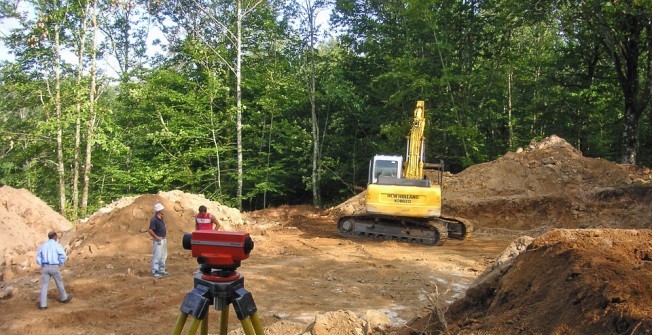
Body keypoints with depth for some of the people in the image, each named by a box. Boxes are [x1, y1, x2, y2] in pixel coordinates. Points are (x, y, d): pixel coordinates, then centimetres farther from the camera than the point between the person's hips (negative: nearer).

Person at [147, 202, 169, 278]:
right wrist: (157, 237, -20)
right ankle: (155, 272, 3)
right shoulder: (154, 219, -20)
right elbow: (150, 231, -24)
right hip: (158, 240, -10)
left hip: (163, 239, 10)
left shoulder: (161, 218, 9)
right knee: (156, 256, -4)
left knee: (163, 256, 17)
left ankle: (161, 270, 27)